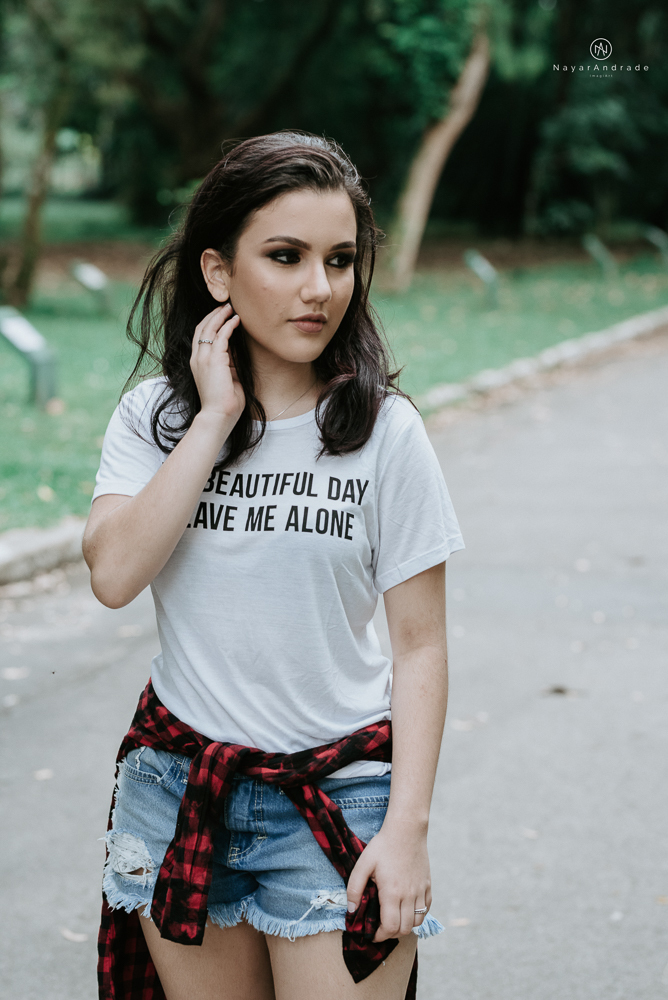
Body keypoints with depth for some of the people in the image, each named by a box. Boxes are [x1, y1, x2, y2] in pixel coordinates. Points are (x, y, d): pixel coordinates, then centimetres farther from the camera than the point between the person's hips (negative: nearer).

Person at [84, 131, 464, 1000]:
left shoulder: (385, 432, -7)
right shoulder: (155, 415, -1)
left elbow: (420, 646, -6)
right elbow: (113, 574, -18)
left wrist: (407, 827, -12)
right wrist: (217, 419, -16)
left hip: (338, 797, -2)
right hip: (179, 789, 2)